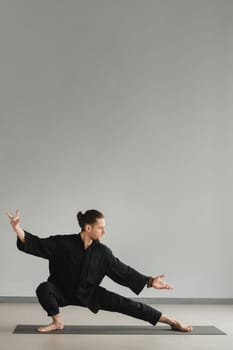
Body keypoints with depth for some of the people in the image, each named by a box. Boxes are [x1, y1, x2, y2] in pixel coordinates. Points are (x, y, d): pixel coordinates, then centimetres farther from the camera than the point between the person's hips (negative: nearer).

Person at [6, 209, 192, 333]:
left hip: (90, 294, 1)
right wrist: (17, 228, -33)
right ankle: (57, 322, -7)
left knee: (126, 304, -12)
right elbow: (37, 244, -18)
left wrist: (149, 281, -10)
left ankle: (171, 321, -6)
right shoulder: (63, 243, -20)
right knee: (44, 289, -35)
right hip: (64, 291, -1)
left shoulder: (103, 252, -13)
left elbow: (122, 270, -7)